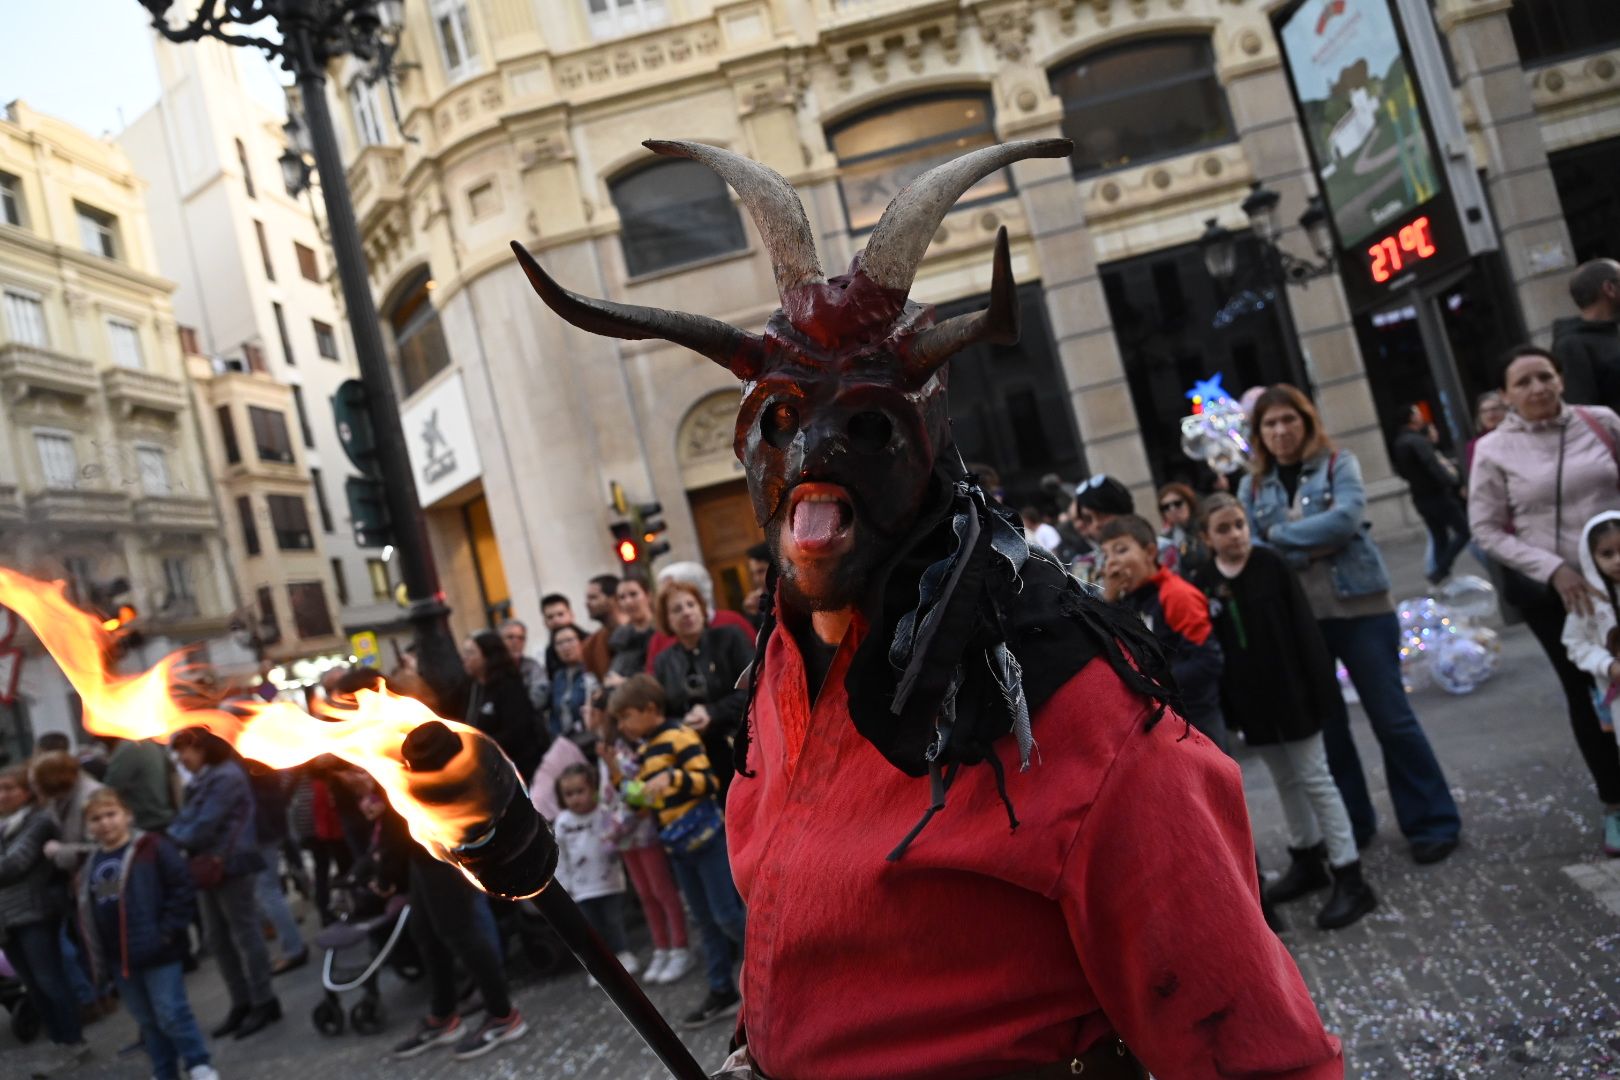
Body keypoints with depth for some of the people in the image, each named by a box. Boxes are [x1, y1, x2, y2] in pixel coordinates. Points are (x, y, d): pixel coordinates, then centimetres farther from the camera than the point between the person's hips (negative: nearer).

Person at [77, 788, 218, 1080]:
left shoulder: (152, 848, -11)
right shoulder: (90, 866, 9)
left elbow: (183, 888, -14)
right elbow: (87, 914, 18)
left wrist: (167, 932, -16)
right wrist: (99, 955, 9)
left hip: (157, 952, -7)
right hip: (119, 959, 7)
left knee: (171, 1014, -5)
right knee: (147, 1021, 16)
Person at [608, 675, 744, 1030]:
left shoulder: (679, 736, -13)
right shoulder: (643, 751, 14)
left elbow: (709, 780, -20)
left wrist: (671, 777, -32)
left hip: (706, 838, -9)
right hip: (679, 847, 9)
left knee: (727, 916, -6)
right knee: (706, 921, 12)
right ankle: (723, 992, 18)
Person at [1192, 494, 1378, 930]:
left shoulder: (1271, 565, -9)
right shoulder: (1202, 583, -2)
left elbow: (1304, 630, -10)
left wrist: (1321, 689, -13)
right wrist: (1224, 706, 0)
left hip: (1292, 693, -3)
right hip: (1251, 702, 4)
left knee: (1315, 779, 0)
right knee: (1285, 782, 17)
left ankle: (1350, 877, 5)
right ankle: (1308, 860, 33)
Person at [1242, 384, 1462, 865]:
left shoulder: (1338, 463, -1)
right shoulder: (1252, 487, 6)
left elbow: (1346, 518, -18)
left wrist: (1279, 535, -14)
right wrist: (1309, 549, -16)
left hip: (1358, 605, -3)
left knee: (1391, 717, 3)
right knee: (1324, 725, 11)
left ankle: (1432, 822, 17)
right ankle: (1349, 824, 26)